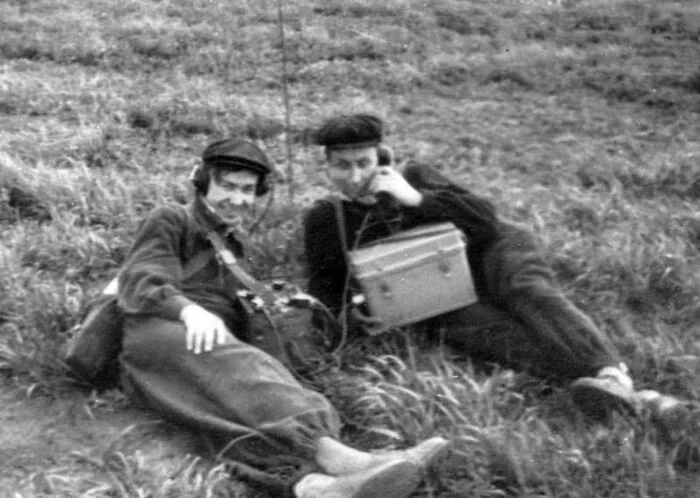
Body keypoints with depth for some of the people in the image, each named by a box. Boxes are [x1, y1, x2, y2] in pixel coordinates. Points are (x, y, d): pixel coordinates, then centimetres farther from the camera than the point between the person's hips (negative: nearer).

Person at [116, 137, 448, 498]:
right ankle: (333, 455, -62)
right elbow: (141, 281, -5)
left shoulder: (235, 247, 33)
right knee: (243, 370, -37)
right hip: (158, 337, -4)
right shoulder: (171, 221, 13)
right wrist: (189, 309, -26)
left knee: (257, 392, -32)